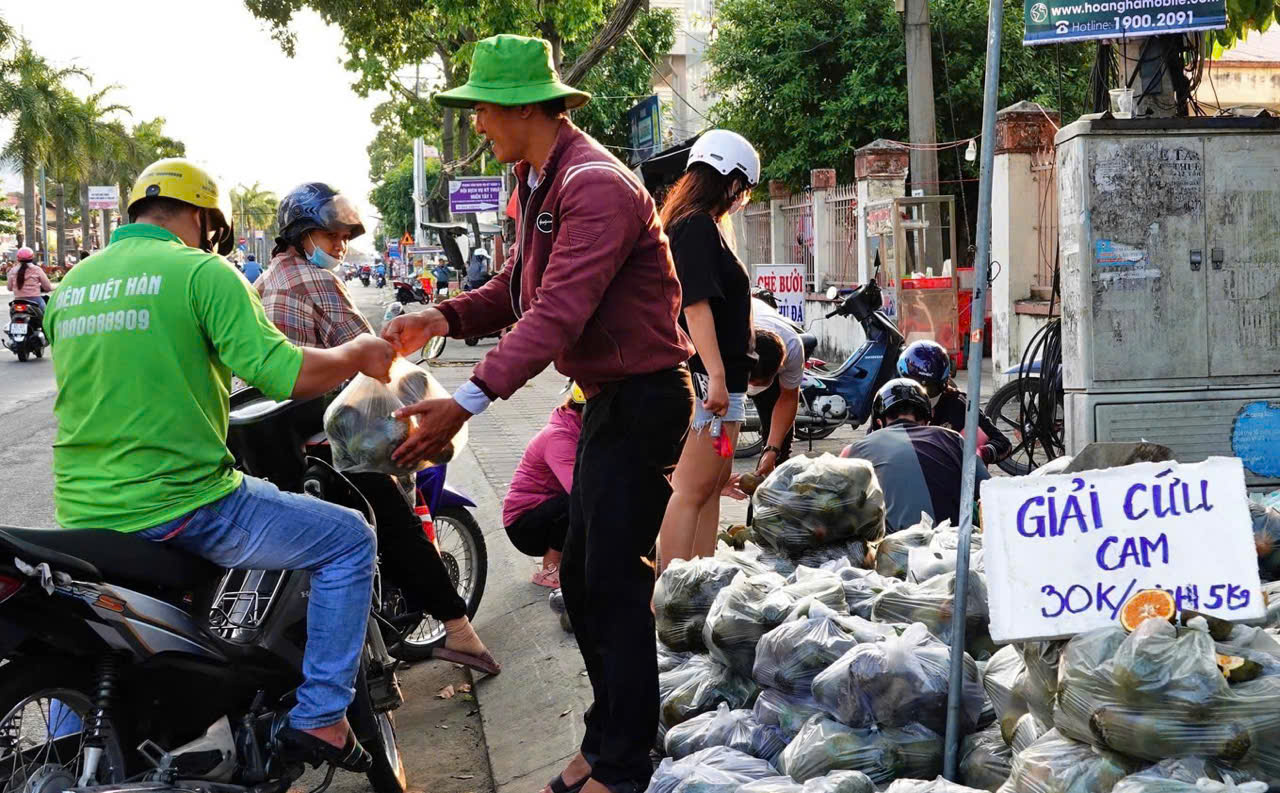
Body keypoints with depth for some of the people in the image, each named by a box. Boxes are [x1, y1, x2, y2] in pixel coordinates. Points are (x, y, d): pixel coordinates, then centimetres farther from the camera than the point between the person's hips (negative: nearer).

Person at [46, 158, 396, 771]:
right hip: (185, 507, -7)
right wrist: (357, 355, 2)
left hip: (82, 515, 7)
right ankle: (321, 717, 5)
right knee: (349, 540, 8)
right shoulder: (201, 271, -7)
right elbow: (284, 374, -16)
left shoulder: (69, 284, 13)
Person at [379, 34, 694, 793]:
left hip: (642, 400, -10)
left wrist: (469, 402, -36)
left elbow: (558, 313, -31)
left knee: (615, 584, -6)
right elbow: (517, 290, 12)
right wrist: (445, 317, -7)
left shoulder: (597, 186, -21)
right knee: (582, 578, 14)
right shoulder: (541, 182, 13)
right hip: (606, 396, 10)